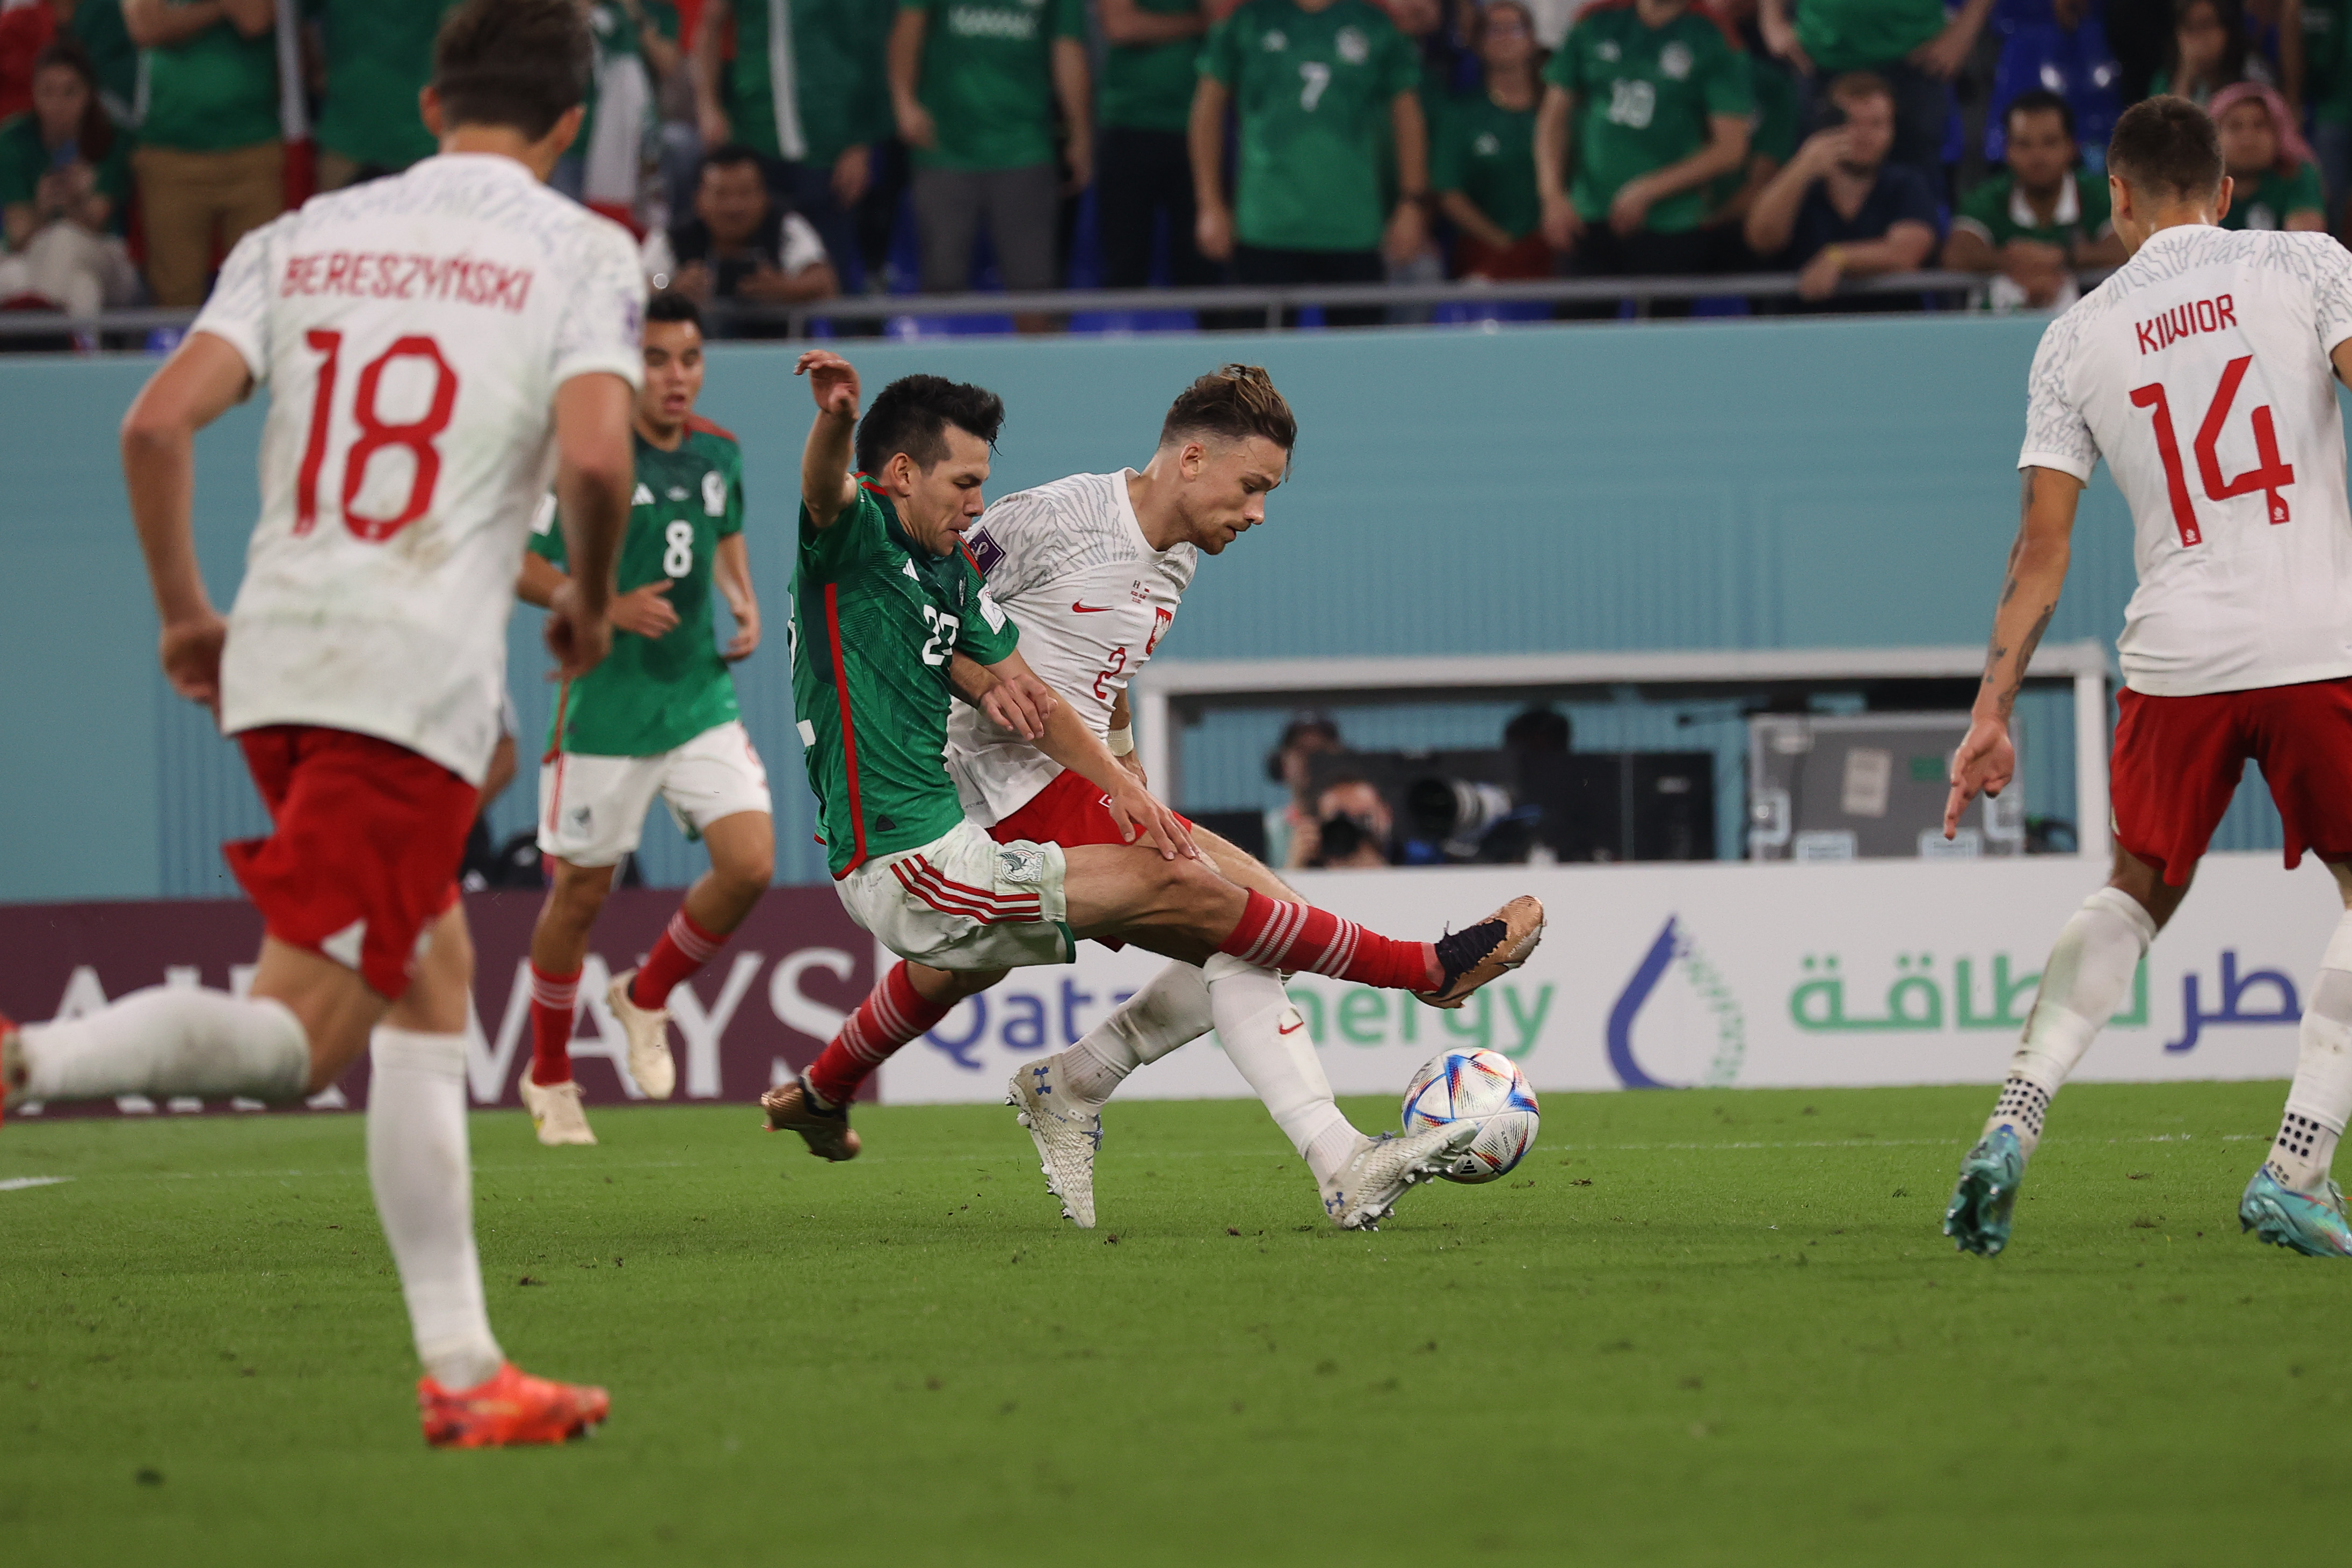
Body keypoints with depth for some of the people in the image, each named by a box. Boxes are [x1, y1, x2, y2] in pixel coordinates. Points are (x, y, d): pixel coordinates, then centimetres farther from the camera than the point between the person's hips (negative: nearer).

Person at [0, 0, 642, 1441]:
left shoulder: (304, 238, 15)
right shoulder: (581, 252, 3)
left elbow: (157, 424, 5)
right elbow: (592, 456, -13)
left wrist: (185, 611, 18)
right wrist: (591, 602, 7)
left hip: (276, 657, 6)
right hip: (422, 673, -6)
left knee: (434, 983, 17)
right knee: (297, 1036, -8)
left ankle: (463, 1367, 15)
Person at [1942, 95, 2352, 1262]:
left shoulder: (2076, 338, 9)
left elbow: (2041, 548, 9)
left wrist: (1993, 709, 13)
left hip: (2174, 659, 3)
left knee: (2134, 896, 23)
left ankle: (2013, 1127, 8)